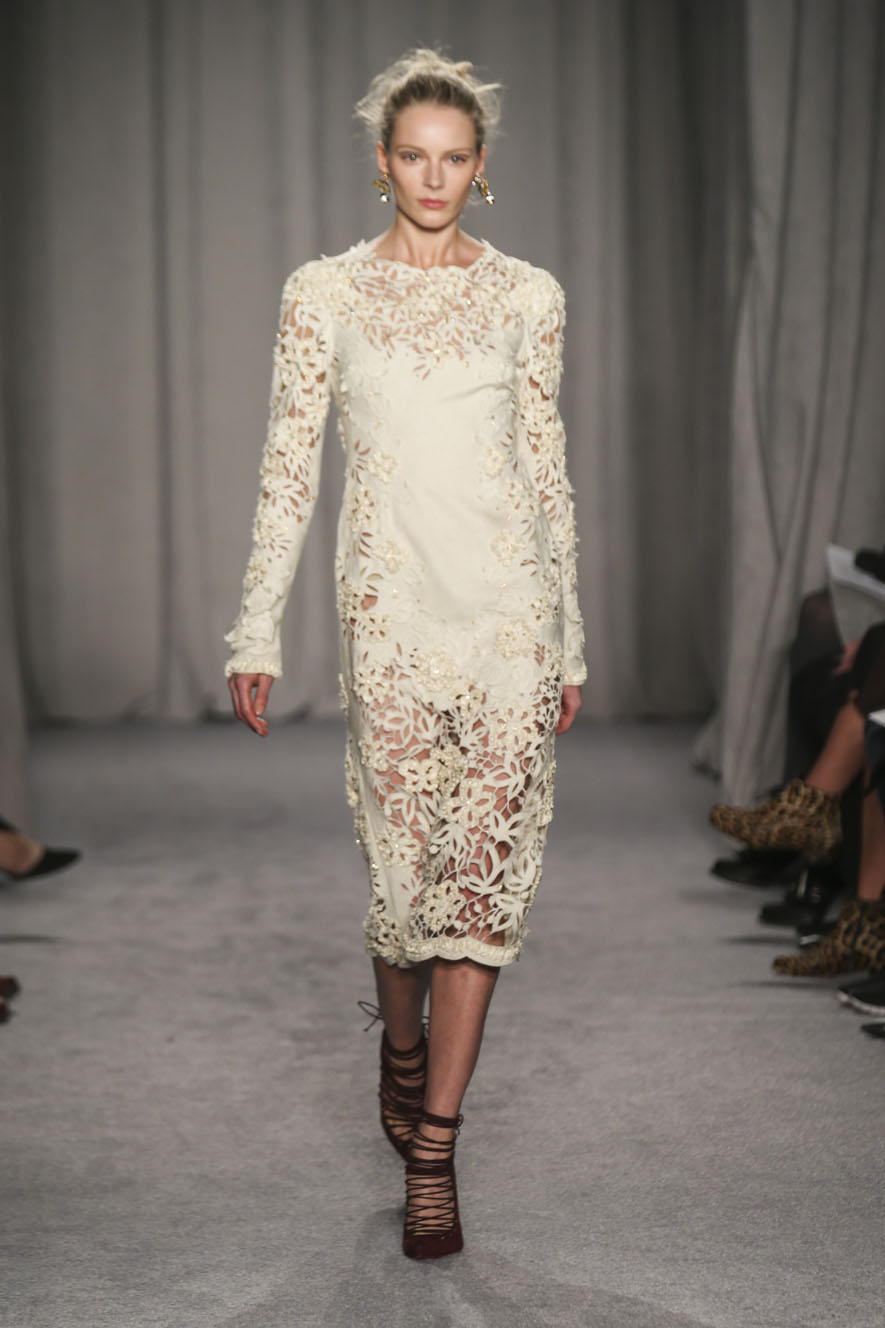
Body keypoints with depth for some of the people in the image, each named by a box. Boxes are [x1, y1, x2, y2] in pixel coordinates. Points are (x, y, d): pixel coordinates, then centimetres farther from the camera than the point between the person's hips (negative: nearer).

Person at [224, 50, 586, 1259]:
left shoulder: (527, 295, 7)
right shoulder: (324, 294, 3)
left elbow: (547, 467, 11)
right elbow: (288, 466, 3)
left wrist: (571, 637, 11)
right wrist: (258, 632, -1)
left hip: (508, 601, 1)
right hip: (388, 603, -1)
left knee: (485, 865, -3)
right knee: (405, 862, 3)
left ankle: (432, 1143, 6)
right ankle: (402, 1045, 35)